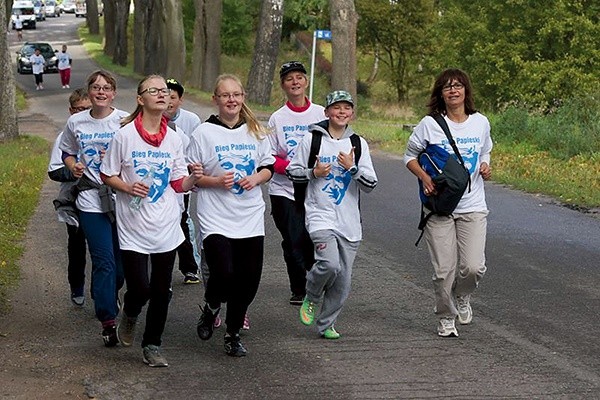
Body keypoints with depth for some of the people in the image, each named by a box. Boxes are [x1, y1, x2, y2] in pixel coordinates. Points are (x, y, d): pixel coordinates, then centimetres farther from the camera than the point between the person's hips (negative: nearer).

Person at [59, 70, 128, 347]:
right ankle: (108, 320, -6)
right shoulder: (76, 122, 5)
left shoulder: (125, 121, -3)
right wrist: (73, 166, 0)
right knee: (103, 261, -8)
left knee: (122, 262, 8)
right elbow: (67, 152, 21)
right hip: (91, 200, 0)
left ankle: (108, 296, 38)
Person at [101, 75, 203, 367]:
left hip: (166, 226, 4)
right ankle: (129, 315, 24)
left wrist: (193, 178, -11)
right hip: (133, 227, -4)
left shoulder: (173, 138, 5)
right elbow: (107, 175, 0)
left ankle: (152, 345, 22)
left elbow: (179, 184, 10)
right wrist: (128, 187, -17)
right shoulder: (125, 135, -7)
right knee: (140, 288, -10)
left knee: (161, 291, 7)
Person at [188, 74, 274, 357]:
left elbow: (268, 168, 15)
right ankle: (211, 309, 17)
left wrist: (255, 178, -6)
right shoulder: (204, 133, -4)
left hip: (251, 217, 4)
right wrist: (216, 180, -17)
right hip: (216, 218, -4)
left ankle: (233, 334, 23)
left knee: (248, 280, 3)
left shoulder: (255, 131, 7)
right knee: (224, 274, -18)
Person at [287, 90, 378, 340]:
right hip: (320, 215, -3)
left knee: (342, 282, 3)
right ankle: (311, 297, 5)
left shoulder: (359, 144, 7)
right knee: (330, 264, -25)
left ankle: (326, 324, 21)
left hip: (349, 221, 3)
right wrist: (314, 172, -8)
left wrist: (352, 168, -12)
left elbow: (370, 185, 4)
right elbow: (292, 171, 8)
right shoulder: (312, 139, 1)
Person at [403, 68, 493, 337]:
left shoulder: (480, 123, 6)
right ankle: (446, 318, 21)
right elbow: (410, 156, 6)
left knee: (474, 267, -11)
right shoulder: (430, 124, -3)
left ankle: (462, 297, 23)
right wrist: (424, 177, -12)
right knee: (444, 271, -2)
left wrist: (485, 169, -1)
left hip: (473, 207, 2)